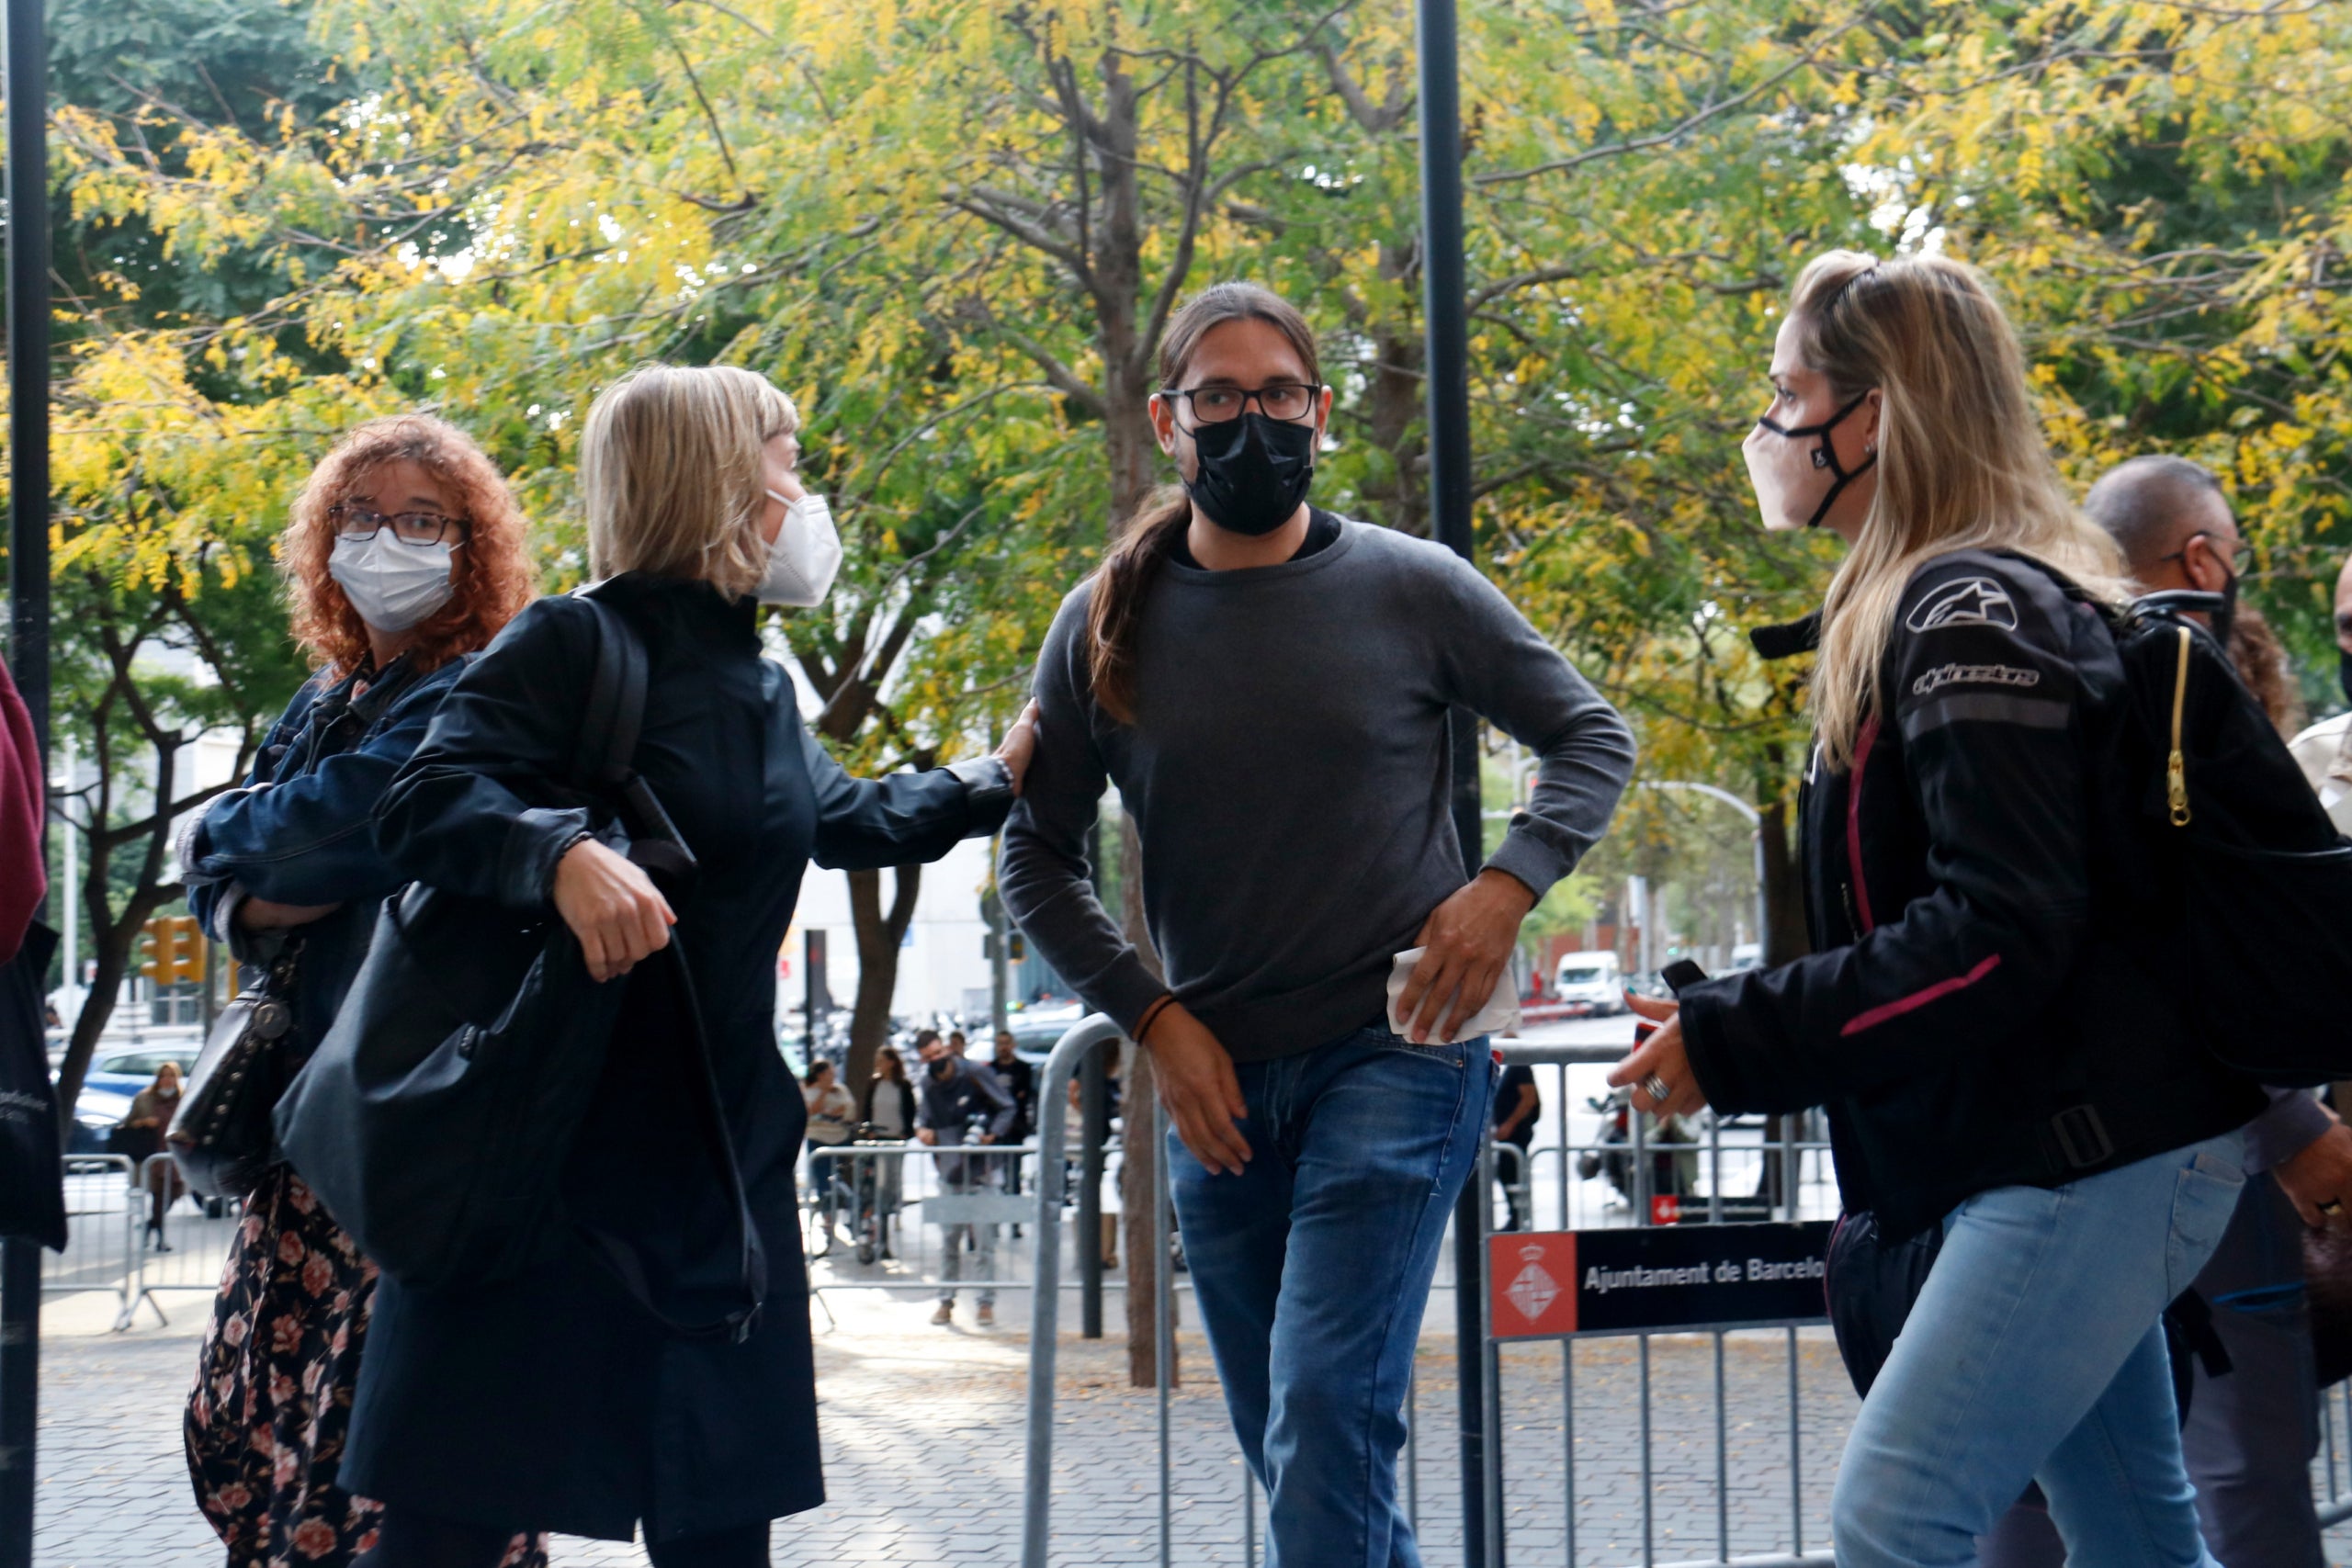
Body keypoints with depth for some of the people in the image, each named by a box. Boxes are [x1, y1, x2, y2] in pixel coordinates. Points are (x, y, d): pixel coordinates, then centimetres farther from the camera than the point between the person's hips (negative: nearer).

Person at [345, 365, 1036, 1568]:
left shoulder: (763, 688, 16)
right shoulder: (574, 645, -8)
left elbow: (853, 820, 35)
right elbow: (424, 803, -21)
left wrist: (992, 781, 41)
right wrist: (563, 851, -37)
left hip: (723, 1145, 7)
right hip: (555, 1152, -7)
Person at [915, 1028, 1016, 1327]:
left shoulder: (975, 1074, -8)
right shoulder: (927, 1084, 5)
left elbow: (1007, 1108, -3)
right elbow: (922, 1114, 15)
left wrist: (992, 1135, -19)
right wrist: (921, 1128, -9)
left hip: (981, 1172, -4)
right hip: (950, 1174, 4)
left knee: (984, 1240, -3)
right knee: (949, 1241, 6)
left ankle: (987, 1303, 3)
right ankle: (946, 1301, 16)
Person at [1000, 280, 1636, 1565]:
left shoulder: (1409, 588, -2)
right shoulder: (1107, 626, 3)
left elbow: (1592, 738, 6)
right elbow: (1037, 857, 8)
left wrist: (1508, 882, -11)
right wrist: (1152, 1016, -4)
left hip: (1394, 1052, -4)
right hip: (1217, 1086, 4)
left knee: (1323, 1420, -18)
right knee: (1296, 1455, 15)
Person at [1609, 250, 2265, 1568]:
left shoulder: (1974, 617, -15)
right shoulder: (1933, 609, 17)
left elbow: (1999, 934, -24)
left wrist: (1736, 1044, -20)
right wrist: (1736, 1028, 14)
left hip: (2092, 1154, -11)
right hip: (2071, 1156, 11)